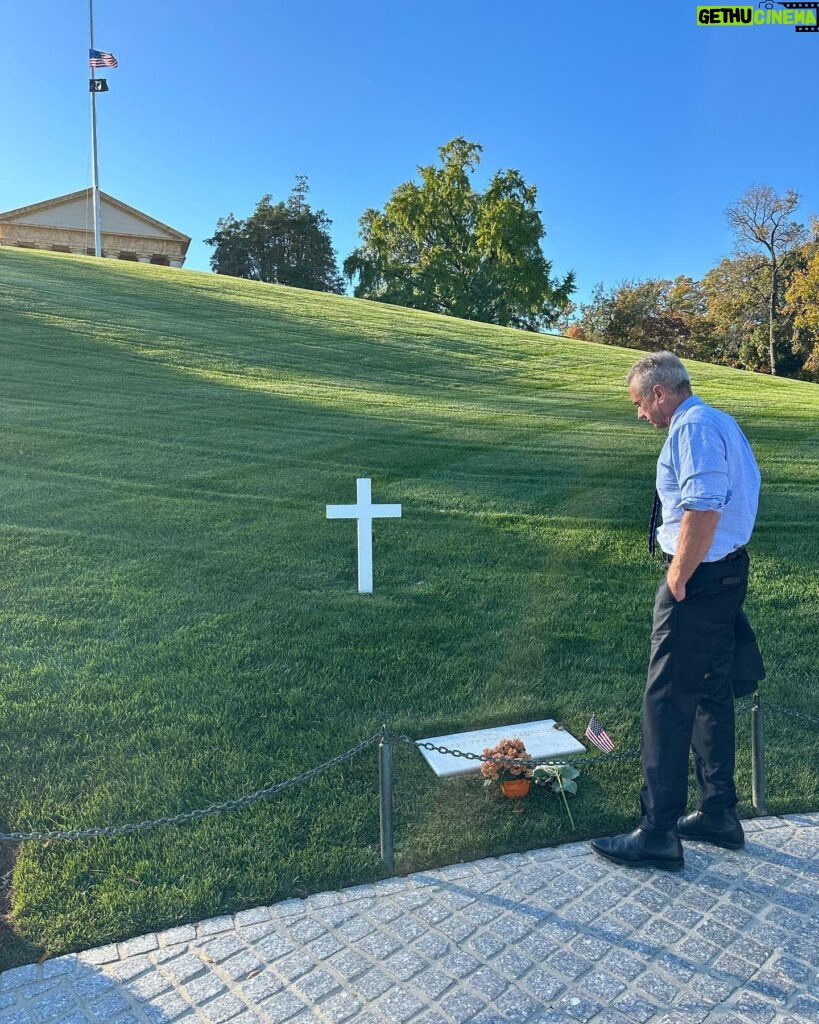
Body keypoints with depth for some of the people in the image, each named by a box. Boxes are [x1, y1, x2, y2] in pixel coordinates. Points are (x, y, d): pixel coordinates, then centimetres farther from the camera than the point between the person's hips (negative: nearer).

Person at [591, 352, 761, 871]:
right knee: (713, 694, 18)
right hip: (731, 571, 11)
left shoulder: (692, 428, -16)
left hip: (698, 580, -11)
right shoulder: (724, 422, 16)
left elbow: (701, 510, -27)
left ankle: (659, 834, 6)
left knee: (668, 703, -3)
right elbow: (747, 487, 20)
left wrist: (678, 578, -18)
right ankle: (719, 813, 31)